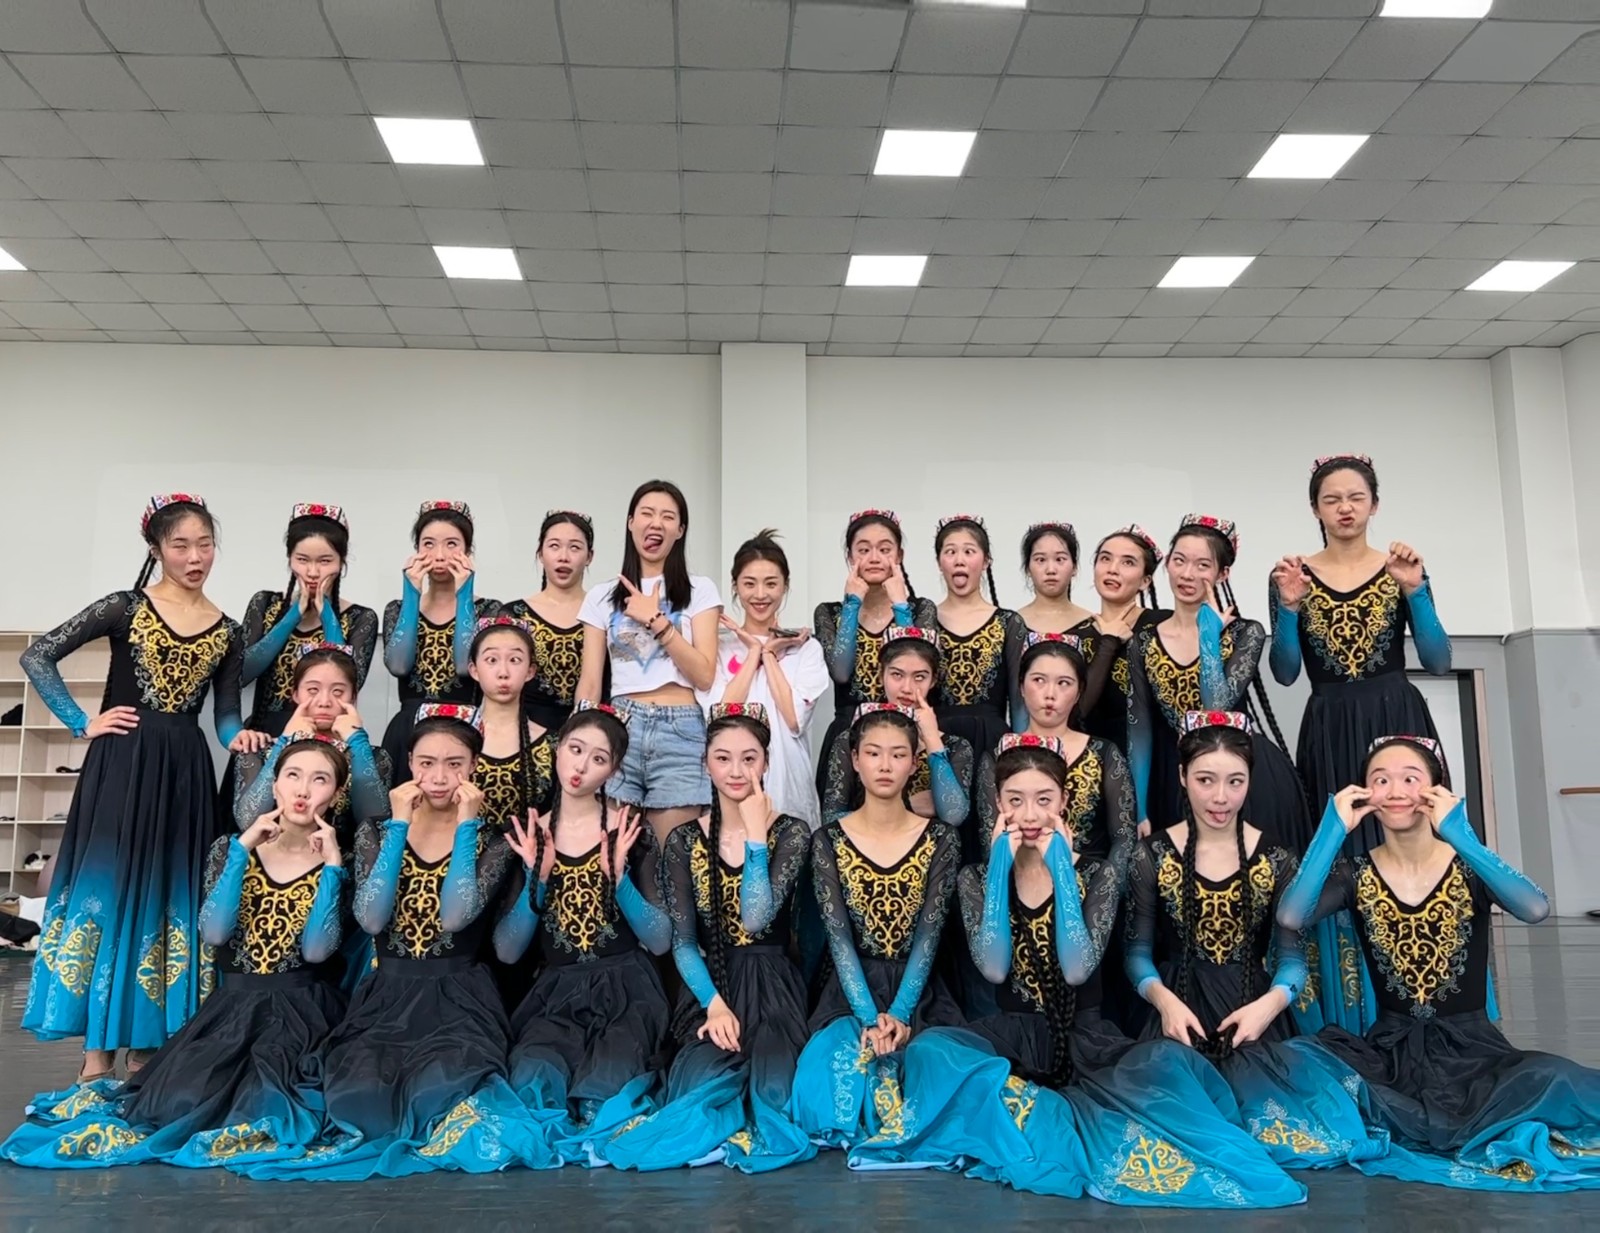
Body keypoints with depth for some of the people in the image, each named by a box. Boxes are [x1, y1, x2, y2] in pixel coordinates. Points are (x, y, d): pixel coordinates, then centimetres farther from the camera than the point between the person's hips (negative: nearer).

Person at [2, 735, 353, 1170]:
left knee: (252, 1105, -26)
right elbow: (214, 933, -13)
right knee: (178, 1101, -18)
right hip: (231, 1005, 3)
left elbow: (316, 949, -16)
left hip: (301, 1011, -3)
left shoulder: (336, 860, -2)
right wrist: (243, 848, -15)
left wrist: (330, 865, -19)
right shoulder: (231, 848, 3)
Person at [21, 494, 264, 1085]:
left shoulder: (227, 632, 8)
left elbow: (225, 712, 9)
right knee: (107, 890, -4)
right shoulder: (126, 608, -2)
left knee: (170, 897, 6)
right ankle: (99, 1050, 4)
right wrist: (83, 724, -6)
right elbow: (37, 656, -3)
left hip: (185, 772, 4)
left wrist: (238, 737, -13)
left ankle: (145, 1044, 17)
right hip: (122, 766, -3)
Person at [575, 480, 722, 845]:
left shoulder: (700, 590, 6)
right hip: (620, 727, 2)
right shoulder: (602, 596, 12)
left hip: (679, 731, -1)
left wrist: (657, 620, -8)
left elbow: (705, 677, -2)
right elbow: (590, 682, 10)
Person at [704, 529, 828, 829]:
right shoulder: (717, 645, 5)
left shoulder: (806, 647, 3)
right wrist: (756, 651, -6)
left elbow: (795, 720, -10)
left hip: (786, 775, 0)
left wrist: (768, 654, -5)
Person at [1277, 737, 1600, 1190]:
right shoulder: (1355, 873, 2)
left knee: (1558, 1083, -32)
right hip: (1390, 1048, 1)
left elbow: (1536, 910, -22)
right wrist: (1335, 830, -19)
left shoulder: (1469, 867, 1)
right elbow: (1290, 917, -19)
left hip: (1471, 1045, -1)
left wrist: (1459, 835, -27)